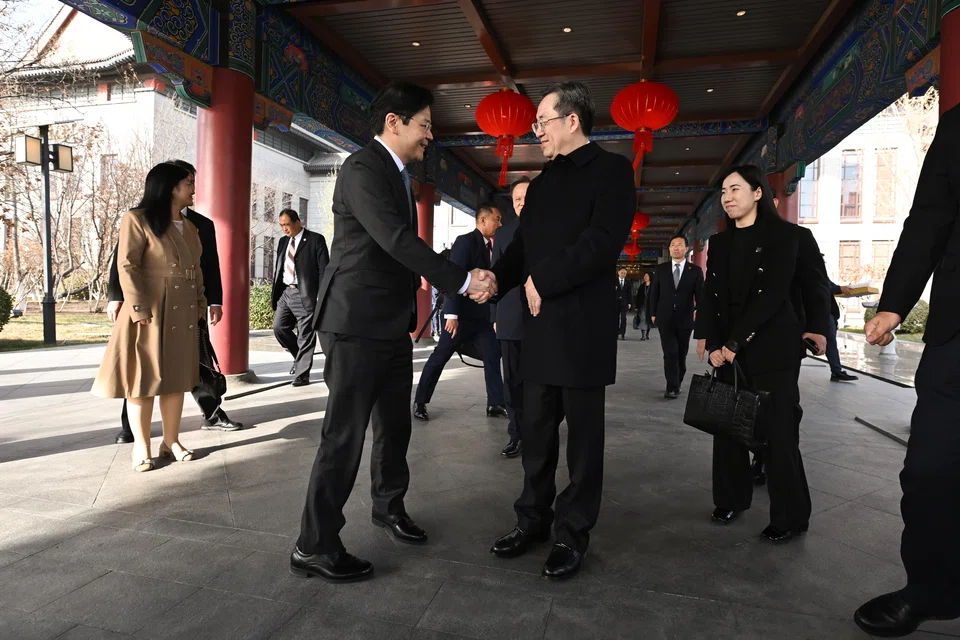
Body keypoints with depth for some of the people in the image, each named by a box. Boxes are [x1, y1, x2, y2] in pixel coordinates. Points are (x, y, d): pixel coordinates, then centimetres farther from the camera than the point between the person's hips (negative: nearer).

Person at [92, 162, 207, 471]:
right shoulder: (137, 219, -6)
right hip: (150, 312, -7)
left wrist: (201, 305, 11)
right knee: (143, 378, 1)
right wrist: (139, 308, -18)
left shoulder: (189, 228, 17)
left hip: (183, 314, 7)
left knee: (177, 377, 9)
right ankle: (141, 448, 10)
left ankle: (171, 441, 19)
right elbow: (127, 266, -12)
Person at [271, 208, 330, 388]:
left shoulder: (315, 240, -4)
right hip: (285, 293, 7)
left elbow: (323, 270, -8)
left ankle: (302, 374, 5)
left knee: (305, 336, -3)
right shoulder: (283, 242, 15)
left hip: (305, 294, -7)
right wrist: (274, 294, 14)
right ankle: (300, 356, 26)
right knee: (279, 327, 4)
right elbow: (278, 269, 19)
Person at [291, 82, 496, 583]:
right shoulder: (362, 169, -13)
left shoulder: (397, 175, 17)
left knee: (395, 424, 19)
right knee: (345, 434, -3)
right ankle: (315, 546, 11)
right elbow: (396, 239, -25)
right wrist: (462, 281, -22)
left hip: (391, 325, 10)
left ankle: (389, 505, 40)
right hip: (356, 325, -9)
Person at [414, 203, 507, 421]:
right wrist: (452, 314, -25)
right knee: (439, 357, 1)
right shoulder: (465, 241, -11)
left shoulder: (490, 246, 12)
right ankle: (420, 402, 12)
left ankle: (496, 404, 11)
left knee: (493, 357, 4)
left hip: (483, 314, 8)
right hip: (462, 313, -7)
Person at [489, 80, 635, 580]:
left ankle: (573, 534, 19)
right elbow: (523, 246, 15)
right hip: (540, 324, 7)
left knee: (582, 434, 5)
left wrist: (542, 281, -14)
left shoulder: (611, 170, -2)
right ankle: (534, 519, 27)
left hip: (584, 327, -6)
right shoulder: (542, 183, 19)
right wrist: (497, 277, -4)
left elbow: (603, 241, -16)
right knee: (536, 429, 12)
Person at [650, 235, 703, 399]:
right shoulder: (661, 269, 4)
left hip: (685, 319, 1)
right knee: (670, 354, -8)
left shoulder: (695, 271, 1)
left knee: (681, 354, 11)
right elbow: (654, 292, 8)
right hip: (665, 319, 0)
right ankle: (672, 388, -6)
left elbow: (701, 295, 0)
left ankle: (676, 384, 26)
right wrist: (653, 313, 4)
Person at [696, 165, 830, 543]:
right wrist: (713, 344, -8)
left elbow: (773, 295, -13)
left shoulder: (789, 237, -3)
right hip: (729, 350, 5)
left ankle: (790, 517, 14)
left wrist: (735, 342, -17)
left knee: (778, 433, -1)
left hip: (774, 350, -5)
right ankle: (732, 499, 25)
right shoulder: (719, 244, 13)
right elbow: (710, 297, 6)